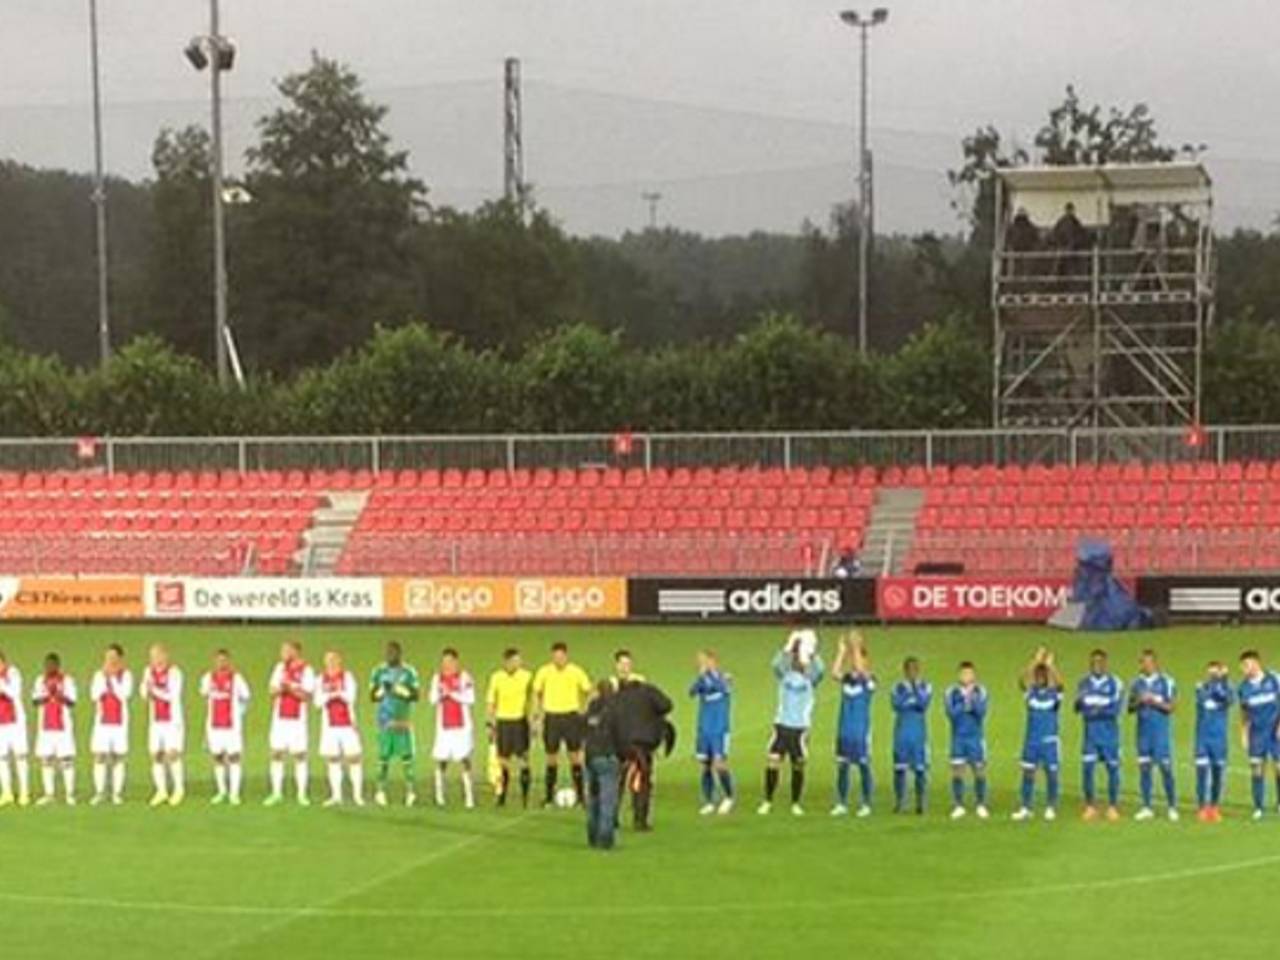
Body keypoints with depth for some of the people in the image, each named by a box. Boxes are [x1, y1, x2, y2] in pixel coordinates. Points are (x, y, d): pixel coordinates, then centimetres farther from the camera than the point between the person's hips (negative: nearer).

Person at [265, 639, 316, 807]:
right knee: (277, 754, 1)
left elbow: (309, 696, -10)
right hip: (279, 718, 4)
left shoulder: (306, 670, -5)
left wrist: (292, 688, -20)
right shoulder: (280, 668, 10)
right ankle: (276, 793, 6)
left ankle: (302, 794, 3)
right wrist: (278, 689, -9)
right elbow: (272, 690, 12)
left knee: (299, 755, -2)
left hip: (298, 719, -4)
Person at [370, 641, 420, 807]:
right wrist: (382, 690, -12)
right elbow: (373, 696, 7)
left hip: (403, 720, -1)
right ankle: (381, 791, 8)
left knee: (406, 755, -5)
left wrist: (400, 690, -15)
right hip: (385, 719, 2)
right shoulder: (379, 672, 7)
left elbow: (416, 695, -2)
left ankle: (411, 790, -2)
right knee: (383, 756, 2)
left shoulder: (409, 672, 1)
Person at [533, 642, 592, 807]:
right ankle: (549, 796, 13)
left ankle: (580, 794, 3)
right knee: (552, 758, 5)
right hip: (551, 717, 1)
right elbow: (537, 692, 10)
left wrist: (580, 708, 5)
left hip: (571, 716, -1)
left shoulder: (576, 672, -5)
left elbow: (587, 690, 9)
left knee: (574, 756, -2)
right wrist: (540, 712, 6)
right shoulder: (544, 672, -3)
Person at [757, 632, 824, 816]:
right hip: (782, 725, 0)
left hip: (801, 727, 0)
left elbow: (820, 670, -21)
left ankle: (795, 804, 16)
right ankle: (767, 802, 3)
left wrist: (810, 652, -24)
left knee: (798, 766, 4)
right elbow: (775, 664, -18)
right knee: (772, 762, -7)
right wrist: (789, 646, -27)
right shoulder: (785, 674, 4)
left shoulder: (811, 677, 2)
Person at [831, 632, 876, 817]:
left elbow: (860, 670, -24)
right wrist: (842, 651, -13)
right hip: (844, 728, 4)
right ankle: (841, 805, 10)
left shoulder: (868, 679, -4)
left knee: (863, 766, 0)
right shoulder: (846, 678, 7)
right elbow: (835, 672, -11)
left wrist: (856, 648, -24)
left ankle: (866, 805, 6)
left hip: (861, 729, -4)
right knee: (842, 766, 4)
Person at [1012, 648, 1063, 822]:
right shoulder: (1031, 692, 3)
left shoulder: (1054, 693, 0)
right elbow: (1022, 681, -15)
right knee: (1028, 773, 2)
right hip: (1031, 740, 2)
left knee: (1051, 773, 2)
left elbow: (1059, 683, -22)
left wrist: (1050, 664, -25)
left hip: (1050, 740, -2)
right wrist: (1035, 662, -21)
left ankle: (1051, 807, 13)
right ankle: (1025, 808, 7)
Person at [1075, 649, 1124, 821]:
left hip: (1109, 732, -2)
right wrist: (1080, 701, -20)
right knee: (1087, 767, -4)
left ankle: (1113, 806, 12)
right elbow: (1078, 708, 2)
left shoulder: (1115, 683, -2)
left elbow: (1115, 709, -10)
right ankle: (1090, 806, 6)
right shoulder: (1084, 683, 7)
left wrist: (1100, 710, -26)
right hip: (1090, 732, 2)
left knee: (1112, 768, 1)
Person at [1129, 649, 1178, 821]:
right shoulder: (1137, 683, 9)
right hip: (1143, 731, 4)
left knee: (1166, 768, -5)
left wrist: (1153, 701, -17)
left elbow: (1171, 707, -7)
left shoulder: (1166, 682, -4)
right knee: (1144, 768, 4)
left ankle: (1172, 806, 4)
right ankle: (1146, 807, 9)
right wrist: (1138, 702, -10)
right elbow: (1130, 708, 10)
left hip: (1161, 731, -4)